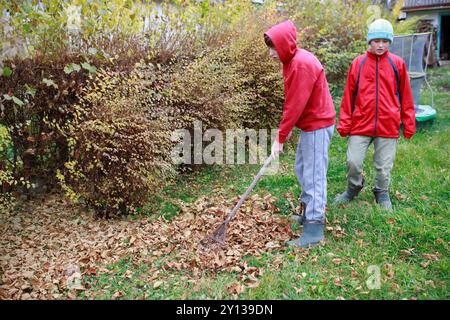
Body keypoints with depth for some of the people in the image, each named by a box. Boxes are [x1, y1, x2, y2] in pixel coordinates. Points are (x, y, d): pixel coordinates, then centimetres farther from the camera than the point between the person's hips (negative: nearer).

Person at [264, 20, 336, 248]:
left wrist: (280, 137, -19)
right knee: (301, 169, 19)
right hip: (310, 125, 10)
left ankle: (314, 229, 0)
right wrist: (284, 130, 9)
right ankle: (308, 212, 33)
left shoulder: (302, 64, -22)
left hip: (317, 126, -10)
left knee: (313, 176, -7)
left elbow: (295, 106, -24)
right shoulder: (292, 61, 9)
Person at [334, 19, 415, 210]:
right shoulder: (358, 63, 1)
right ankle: (354, 188, 28)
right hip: (361, 123, 0)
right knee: (353, 161, -1)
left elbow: (405, 96, 7)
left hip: (388, 125, 1)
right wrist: (344, 123, 2)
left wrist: (409, 123, 7)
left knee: (384, 165, 10)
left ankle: (382, 193, 34)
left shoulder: (397, 64, 2)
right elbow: (348, 95, 3)